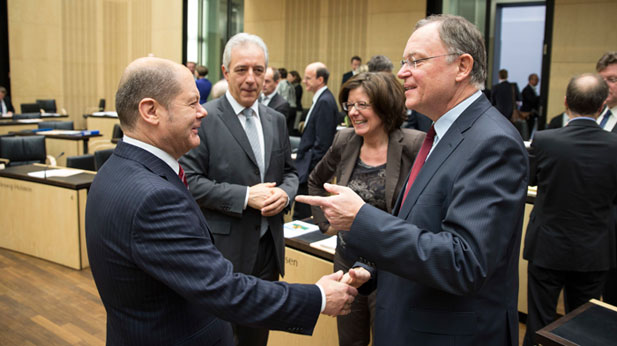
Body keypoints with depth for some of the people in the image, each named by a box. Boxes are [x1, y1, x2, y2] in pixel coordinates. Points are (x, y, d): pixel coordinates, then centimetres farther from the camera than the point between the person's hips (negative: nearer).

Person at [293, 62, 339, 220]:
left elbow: (322, 142, -20)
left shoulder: (325, 102, -16)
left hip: (311, 170, -10)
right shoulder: (321, 99, 14)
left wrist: (307, 170, -17)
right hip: (308, 168, 10)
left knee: (302, 215, -5)